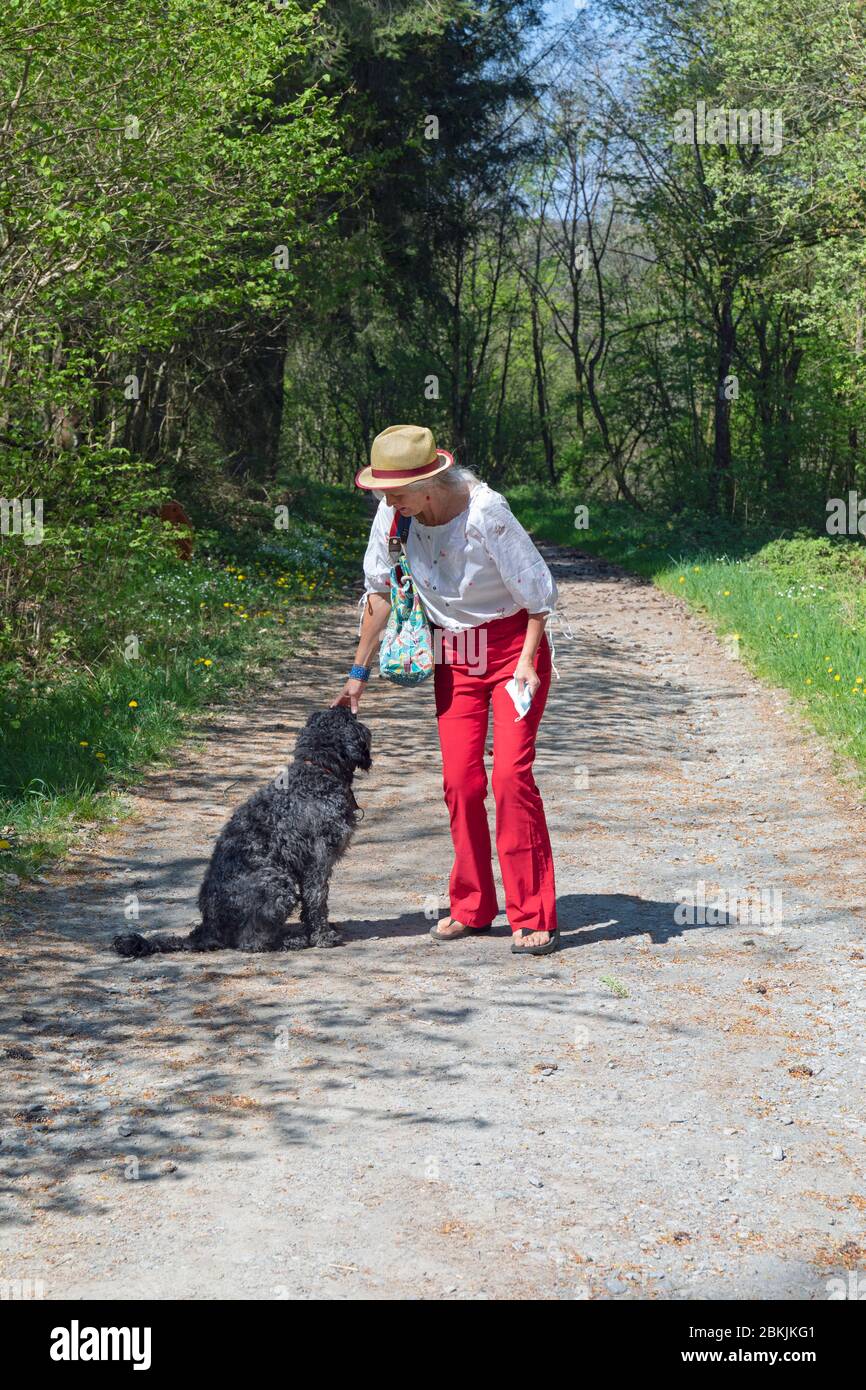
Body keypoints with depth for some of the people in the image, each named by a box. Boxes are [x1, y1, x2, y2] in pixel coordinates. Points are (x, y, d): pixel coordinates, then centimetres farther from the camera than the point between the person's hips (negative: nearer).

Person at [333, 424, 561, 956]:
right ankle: (471, 908, 16)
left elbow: (538, 592, -15)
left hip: (513, 646, -5)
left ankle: (534, 918, -7)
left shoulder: (485, 513, -25)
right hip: (454, 655, 5)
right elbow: (380, 591, 5)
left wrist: (528, 662, -21)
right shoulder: (393, 515, -9)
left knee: (511, 774, -13)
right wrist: (359, 672, 7)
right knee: (460, 779, 1)